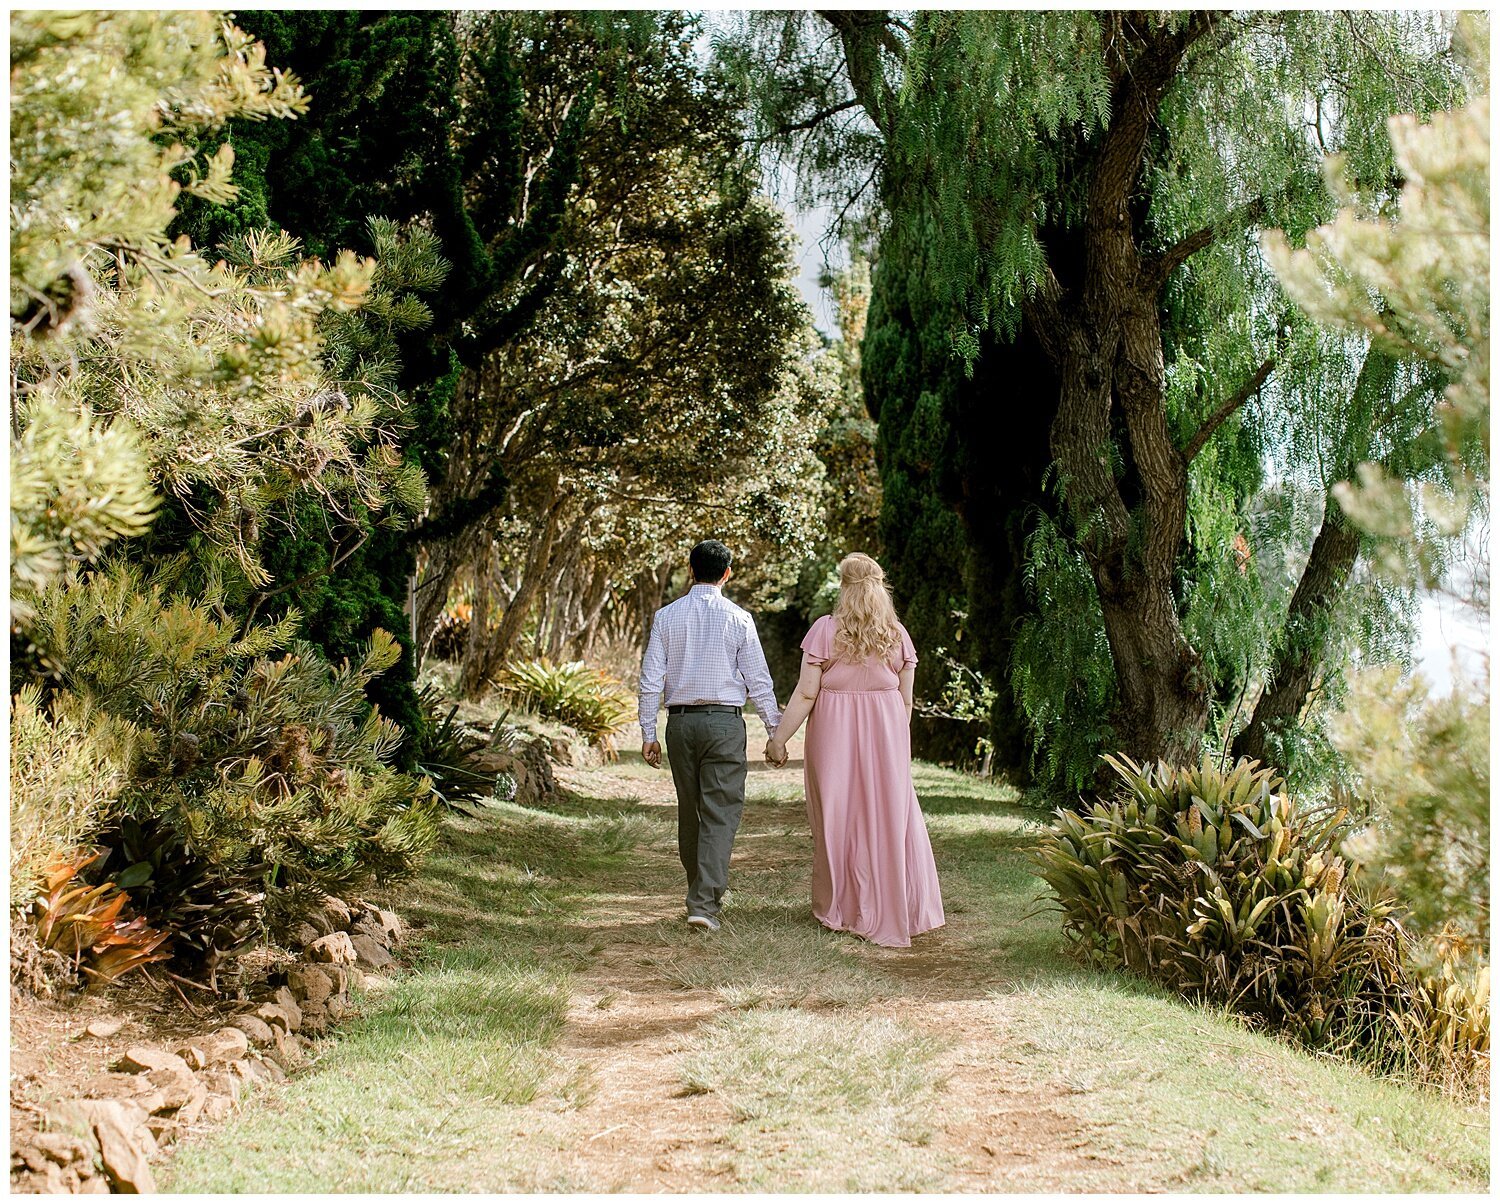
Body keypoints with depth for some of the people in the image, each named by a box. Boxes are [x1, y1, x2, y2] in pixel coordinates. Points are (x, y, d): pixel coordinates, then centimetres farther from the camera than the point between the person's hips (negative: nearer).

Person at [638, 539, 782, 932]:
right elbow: (758, 679, -2)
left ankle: (700, 893, 27)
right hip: (724, 722, -3)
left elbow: (651, 678, 2)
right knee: (720, 813, -3)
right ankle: (705, 902, -13)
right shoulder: (737, 619, -3)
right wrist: (775, 730, 5)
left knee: (689, 812, 15)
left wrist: (648, 732, 8)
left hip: (680, 722, 3)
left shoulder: (666, 616, 3)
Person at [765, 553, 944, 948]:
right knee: (889, 817, 8)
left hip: (834, 736, -2)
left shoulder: (826, 630, -7)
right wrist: (898, 744, 19)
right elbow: (906, 699, 7)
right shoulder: (898, 634, 4)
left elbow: (806, 693, -9)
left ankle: (841, 911, 15)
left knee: (839, 817, 7)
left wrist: (779, 738, -2)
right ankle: (895, 911, 11)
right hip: (886, 734, 2)